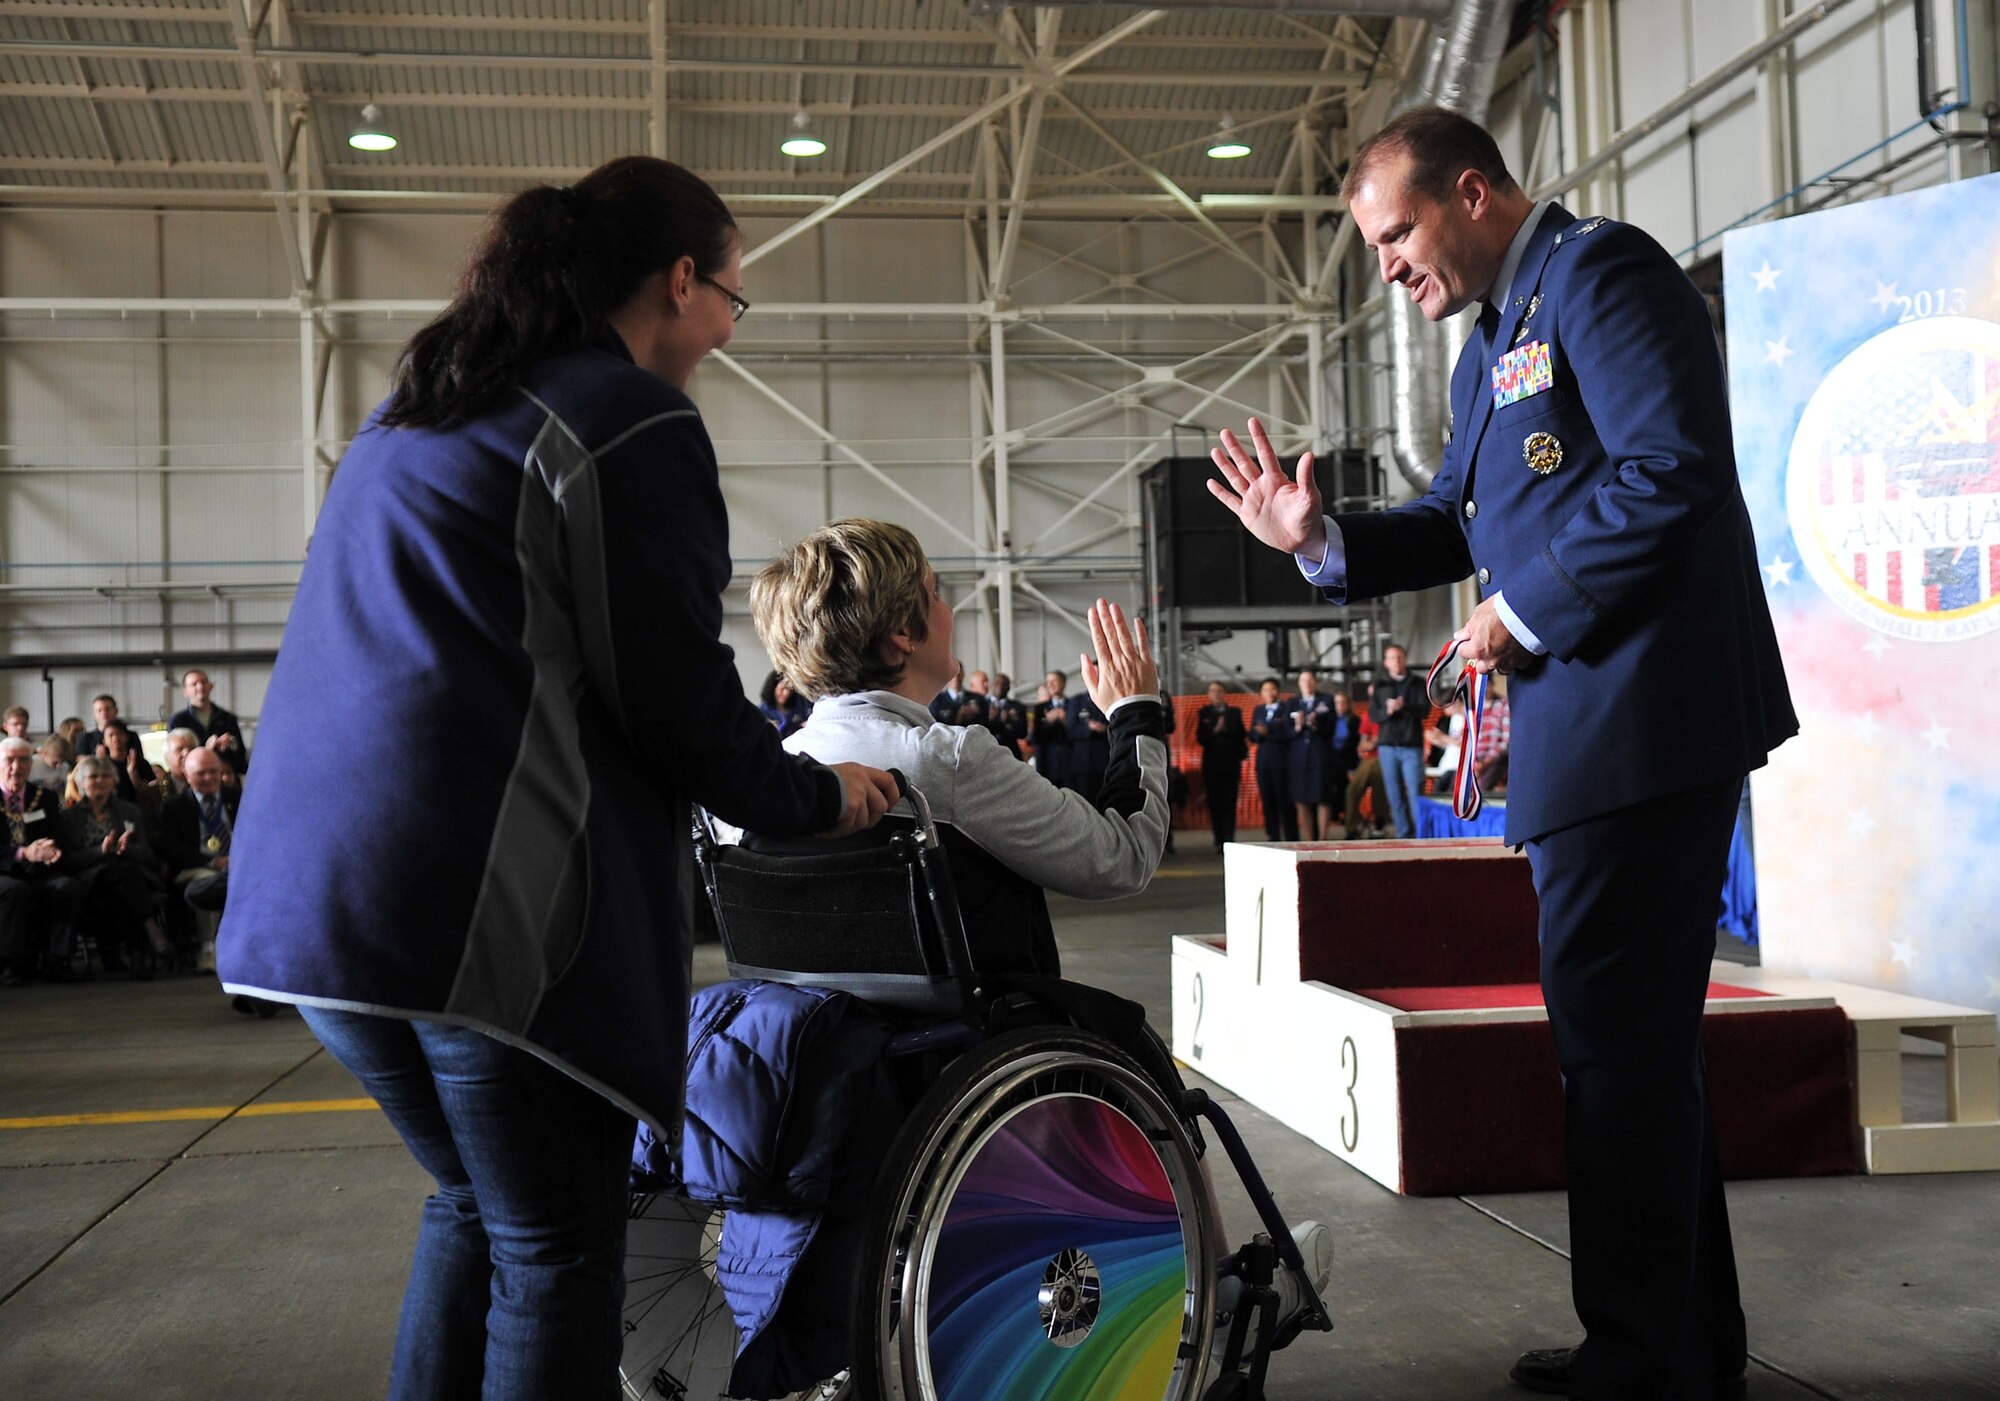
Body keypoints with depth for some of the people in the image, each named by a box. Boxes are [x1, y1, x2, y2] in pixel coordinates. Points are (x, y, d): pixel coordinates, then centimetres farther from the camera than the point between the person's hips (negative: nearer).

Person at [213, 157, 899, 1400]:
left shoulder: (410, 411, 20)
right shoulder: (637, 421, -7)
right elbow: (675, 699, -10)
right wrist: (821, 797, 6)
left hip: (308, 881, 9)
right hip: (489, 906, -8)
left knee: (474, 1204, 24)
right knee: (556, 1249, 5)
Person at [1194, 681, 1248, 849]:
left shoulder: (1234, 713, 9)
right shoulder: (1204, 713, 7)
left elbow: (1241, 736, 8)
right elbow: (1200, 739, -1)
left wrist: (1243, 753, -6)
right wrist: (1215, 731, -15)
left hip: (1231, 763, 0)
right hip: (1211, 764, 0)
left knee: (1229, 803, -5)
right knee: (1214, 803, 0)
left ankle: (1229, 840, -7)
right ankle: (1219, 840, 5)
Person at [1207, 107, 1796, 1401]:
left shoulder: (1601, 272, -9)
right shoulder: (1495, 335, 21)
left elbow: (1671, 471, -21)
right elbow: (1457, 520, 21)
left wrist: (1525, 612, -15)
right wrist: (1319, 538, 5)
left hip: (1641, 715, -11)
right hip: (1584, 725, 11)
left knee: (1616, 1030, -5)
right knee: (1636, 1033, 16)